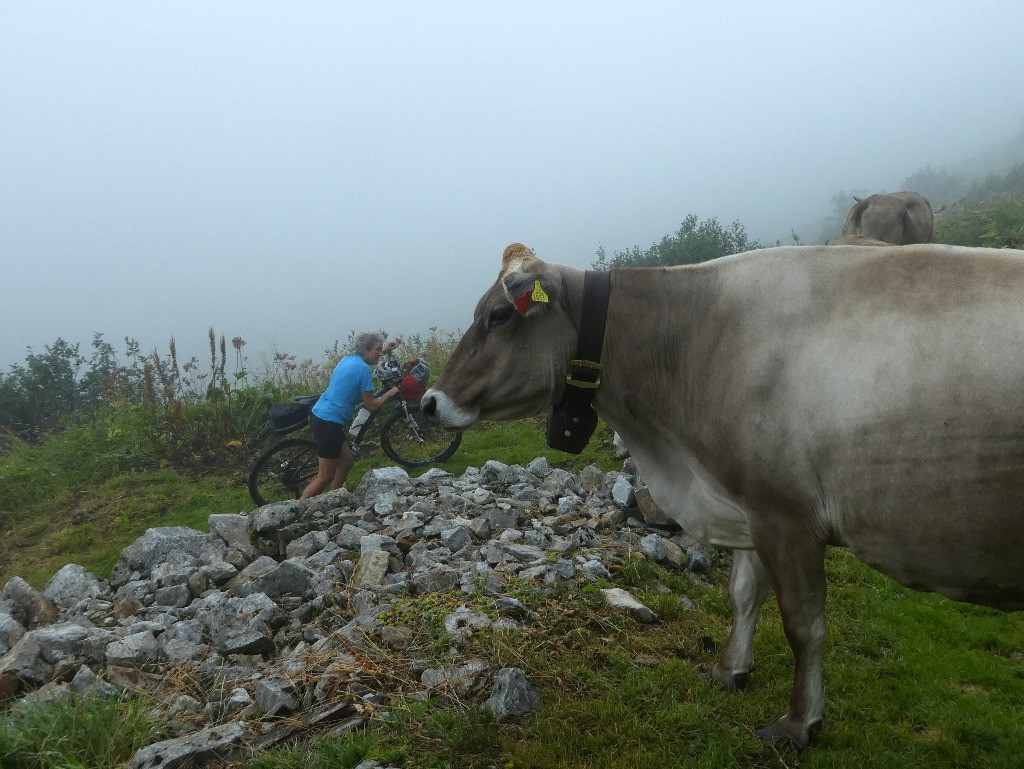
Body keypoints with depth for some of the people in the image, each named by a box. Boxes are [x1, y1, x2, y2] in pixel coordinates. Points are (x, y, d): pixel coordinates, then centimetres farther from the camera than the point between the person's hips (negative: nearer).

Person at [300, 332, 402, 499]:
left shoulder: (348, 358, 11)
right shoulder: (363, 369, -15)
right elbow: (371, 406, -10)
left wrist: (384, 350, 36)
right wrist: (391, 393, 4)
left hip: (319, 415, 10)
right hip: (329, 423, -10)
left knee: (347, 462, 21)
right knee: (325, 478, -1)